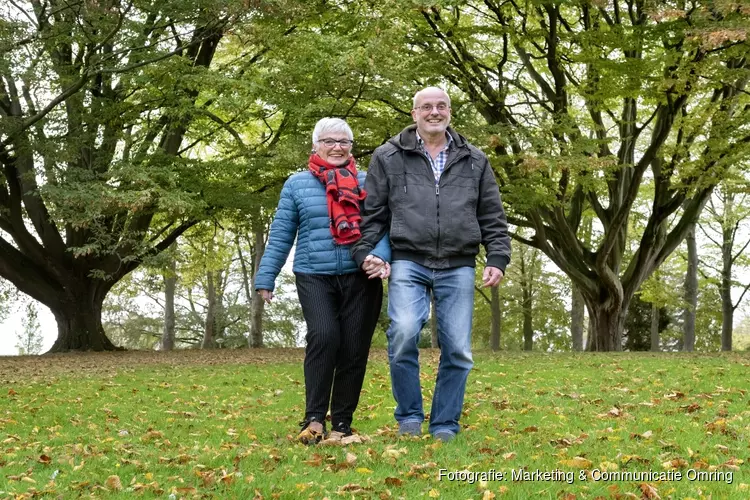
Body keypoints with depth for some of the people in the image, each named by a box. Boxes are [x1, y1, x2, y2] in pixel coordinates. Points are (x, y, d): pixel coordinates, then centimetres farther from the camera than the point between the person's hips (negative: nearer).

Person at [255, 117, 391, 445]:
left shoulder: (367, 182, 10)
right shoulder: (297, 184, 9)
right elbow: (280, 235, 9)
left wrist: (381, 256, -17)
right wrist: (265, 279, 7)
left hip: (361, 278, 2)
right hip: (314, 276, -1)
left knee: (354, 349, 0)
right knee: (323, 336, -22)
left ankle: (342, 423, 13)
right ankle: (314, 418, -14)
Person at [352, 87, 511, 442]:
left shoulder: (474, 161, 14)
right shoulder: (388, 157, 8)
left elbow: (492, 217, 13)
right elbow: (372, 213, 9)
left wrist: (497, 259, 3)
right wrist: (364, 252, -2)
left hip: (458, 268, 2)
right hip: (409, 263, -2)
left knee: (457, 348, -1)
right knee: (403, 334, -21)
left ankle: (445, 426, 13)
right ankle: (409, 417, -3)